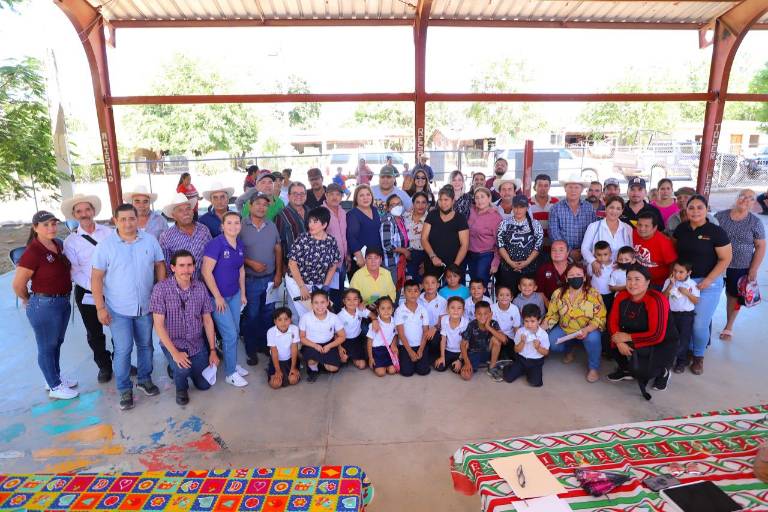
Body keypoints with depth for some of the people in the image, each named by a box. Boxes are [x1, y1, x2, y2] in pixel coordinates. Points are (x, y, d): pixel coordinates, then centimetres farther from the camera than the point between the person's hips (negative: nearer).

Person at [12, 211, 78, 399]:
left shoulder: (59, 245, 2)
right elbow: (18, 285, -17)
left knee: (57, 343, 22)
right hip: (44, 306, -7)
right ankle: (55, 387, 24)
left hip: (63, 302, 8)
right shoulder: (33, 252, -21)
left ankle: (56, 377, 40)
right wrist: (29, 300, 0)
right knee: (47, 347, 10)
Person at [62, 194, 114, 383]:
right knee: (94, 334, 13)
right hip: (87, 294, 0)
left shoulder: (108, 232, 0)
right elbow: (74, 271, -7)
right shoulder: (70, 241, -3)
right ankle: (104, 366, 34)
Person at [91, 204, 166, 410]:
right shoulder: (105, 245, -8)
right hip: (118, 309, -2)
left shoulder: (150, 240, -2)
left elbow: (160, 266, 6)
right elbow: (96, 277, -7)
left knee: (145, 345, 15)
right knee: (123, 349, 1)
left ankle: (145, 379, 34)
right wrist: (100, 308, -11)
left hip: (146, 306, 3)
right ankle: (124, 389, 18)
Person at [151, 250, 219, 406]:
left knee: (204, 385, 5)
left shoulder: (200, 287, -6)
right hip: (172, 342, -4)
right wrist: (174, 353, -24)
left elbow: (207, 320, 2)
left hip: (197, 343, 4)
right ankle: (181, 388, 5)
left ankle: (179, 368, 36)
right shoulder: (161, 288, -17)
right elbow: (159, 325, -18)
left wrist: (213, 350, -1)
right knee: (183, 369, -32)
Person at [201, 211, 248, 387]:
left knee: (235, 331, 14)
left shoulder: (240, 245, 3)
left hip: (235, 295, 6)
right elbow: (206, 271, -19)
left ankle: (232, 364, 34)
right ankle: (230, 373, 15)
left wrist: (243, 293, 14)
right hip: (218, 296, -6)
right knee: (230, 335, -2)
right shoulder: (216, 244, -18)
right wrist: (218, 297, -16)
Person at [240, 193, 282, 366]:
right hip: (250, 280, -4)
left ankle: (265, 345, 31)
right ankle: (251, 350, 22)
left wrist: (278, 273, 4)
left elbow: (278, 250, 8)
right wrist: (250, 263, -19)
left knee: (268, 314, 14)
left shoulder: (272, 226, 5)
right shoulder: (241, 226, -10)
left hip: (270, 278, 4)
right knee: (251, 316, 9)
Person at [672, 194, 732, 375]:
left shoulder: (716, 231, -11)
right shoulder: (681, 229, 2)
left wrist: (708, 280, -14)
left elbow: (726, 259, -9)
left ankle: (698, 356, 21)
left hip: (708, 283, -3)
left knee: (700, 324, -2)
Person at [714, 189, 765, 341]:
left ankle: (728, 327, 30)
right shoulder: (720, 216, -3)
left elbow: (761, 247, -2)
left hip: (740, 268, 0)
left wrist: (753, 270, -7)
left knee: (734, 296, 13)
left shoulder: (755, 222, -4)